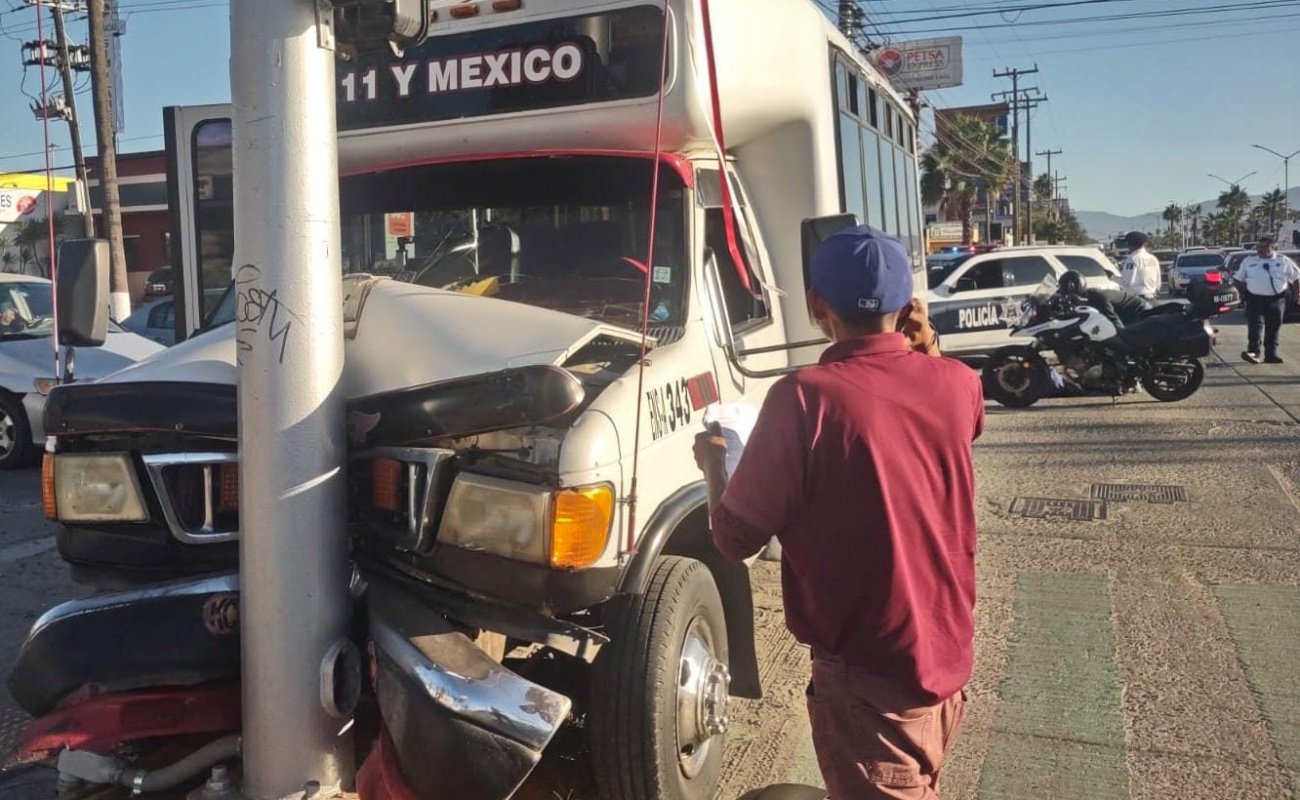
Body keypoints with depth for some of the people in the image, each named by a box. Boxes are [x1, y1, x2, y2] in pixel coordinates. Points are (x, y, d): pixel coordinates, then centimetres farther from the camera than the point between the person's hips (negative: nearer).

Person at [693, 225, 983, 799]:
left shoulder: (805, 398, -23)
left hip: (869, 676, -6)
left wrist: (713, 466, 3)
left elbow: (735, 539, -15)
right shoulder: (956, 384, -5)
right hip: (948, 656, 6)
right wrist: (922, 348, 20)